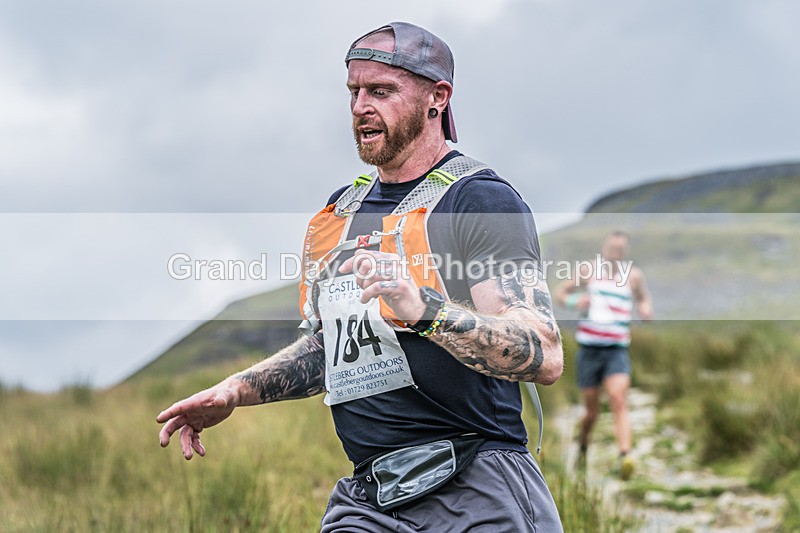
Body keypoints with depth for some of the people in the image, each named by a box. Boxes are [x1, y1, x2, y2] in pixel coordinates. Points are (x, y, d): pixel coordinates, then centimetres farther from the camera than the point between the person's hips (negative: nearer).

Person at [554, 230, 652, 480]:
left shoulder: (633, 275, 6)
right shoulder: (589, 269, 3)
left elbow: (643, 299, 24)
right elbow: (560, 291, 11)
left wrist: (646, 309, 0)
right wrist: (574, 301, -11)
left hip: (617, 351, 0)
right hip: (588, 349, 0)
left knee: (619, 403, -21)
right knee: (592, 412, 6)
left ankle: (625, 457, -35)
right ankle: (582, 446, 36)